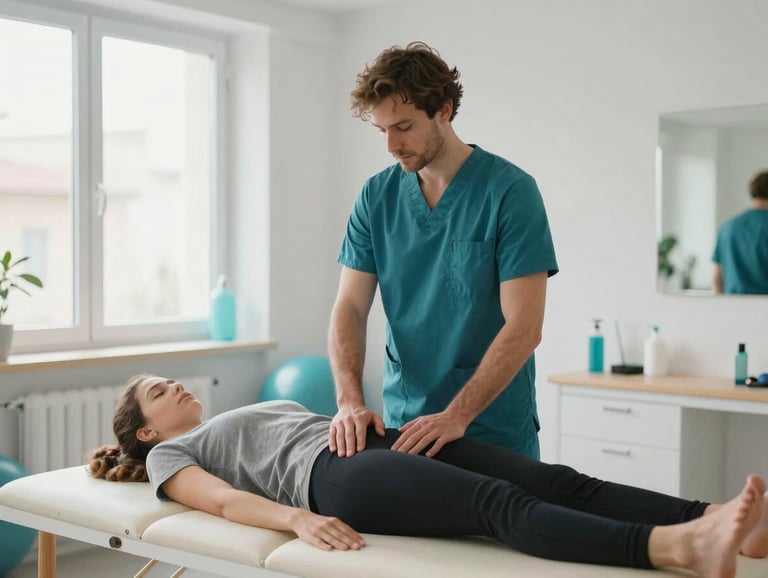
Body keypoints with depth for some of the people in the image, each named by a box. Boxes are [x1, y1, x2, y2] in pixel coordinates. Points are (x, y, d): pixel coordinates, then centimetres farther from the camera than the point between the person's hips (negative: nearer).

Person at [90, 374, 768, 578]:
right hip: (332, 476, -7)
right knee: (501, 504, -32)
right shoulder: (169, 455, 20)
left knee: (554, 481, -19)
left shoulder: (256, 414, 41)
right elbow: (224, 500, -3)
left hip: (378, 442, 7)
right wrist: (297, 519, -22)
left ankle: (705, 523, -36)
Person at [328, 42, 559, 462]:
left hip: (495, 434, -4)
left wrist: (456, 415, -25)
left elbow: (524, 327, -18)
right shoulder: (377, 197, 1)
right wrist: (351, 401, -19)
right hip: (405, 432, 4)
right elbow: (350, 307, -3)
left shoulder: (510, 191, -13)